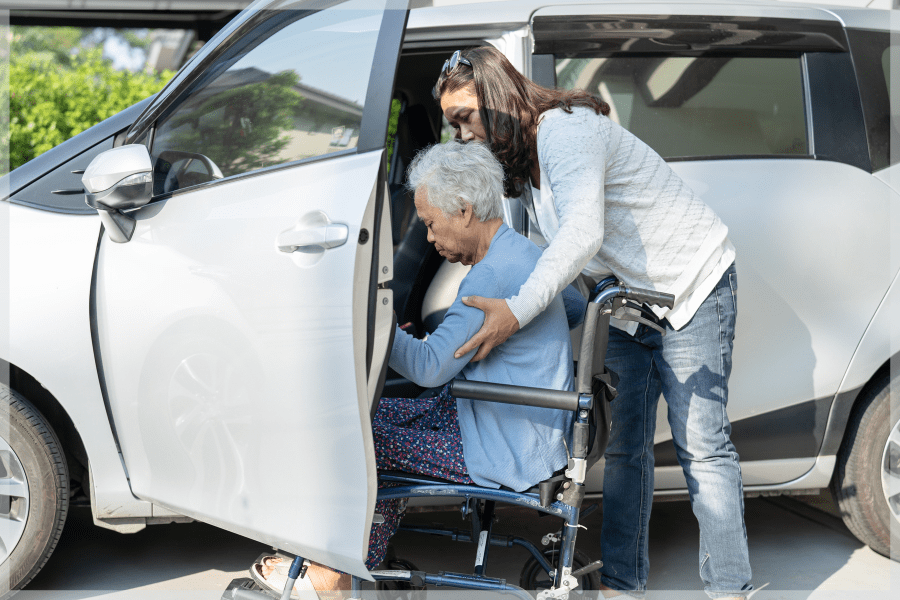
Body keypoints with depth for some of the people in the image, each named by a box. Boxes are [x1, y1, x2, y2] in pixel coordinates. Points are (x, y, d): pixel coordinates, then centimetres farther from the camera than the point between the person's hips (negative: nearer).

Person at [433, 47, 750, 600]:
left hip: (692, 286, -8)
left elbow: (583, 234, -37)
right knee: (623, 445, 5)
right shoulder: (519, 165, 6)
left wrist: (517, 311, -44)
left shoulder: (565, 130, -23)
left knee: (702, 445, -8)